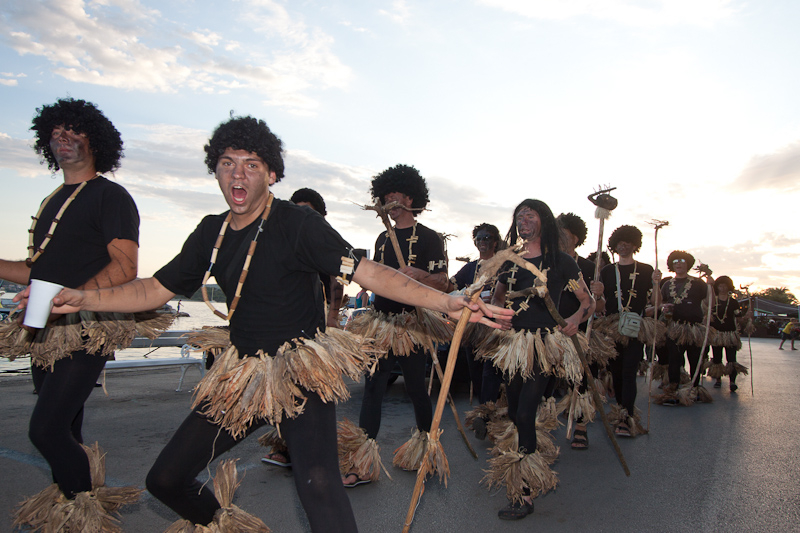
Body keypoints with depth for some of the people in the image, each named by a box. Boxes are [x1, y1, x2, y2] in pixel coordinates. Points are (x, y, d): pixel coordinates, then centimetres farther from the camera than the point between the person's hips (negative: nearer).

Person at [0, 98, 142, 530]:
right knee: (63, 429, 15)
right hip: (46, 333, 8)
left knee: (46, 428, -13)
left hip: (85, 332, -8)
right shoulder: (53, 202, 20)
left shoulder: (109, 195, -5)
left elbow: (125, 269, -17)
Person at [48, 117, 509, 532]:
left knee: (317, 483, -28)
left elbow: (369, 273, -19)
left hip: (302, 372, -6)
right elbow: (155, 290, 14)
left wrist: (445, 302, -28)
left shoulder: (298, 225, -13)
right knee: (166, 479, 12)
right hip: (242, 374, 7)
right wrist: (83, 298, 2)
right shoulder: (211, 233, 6)